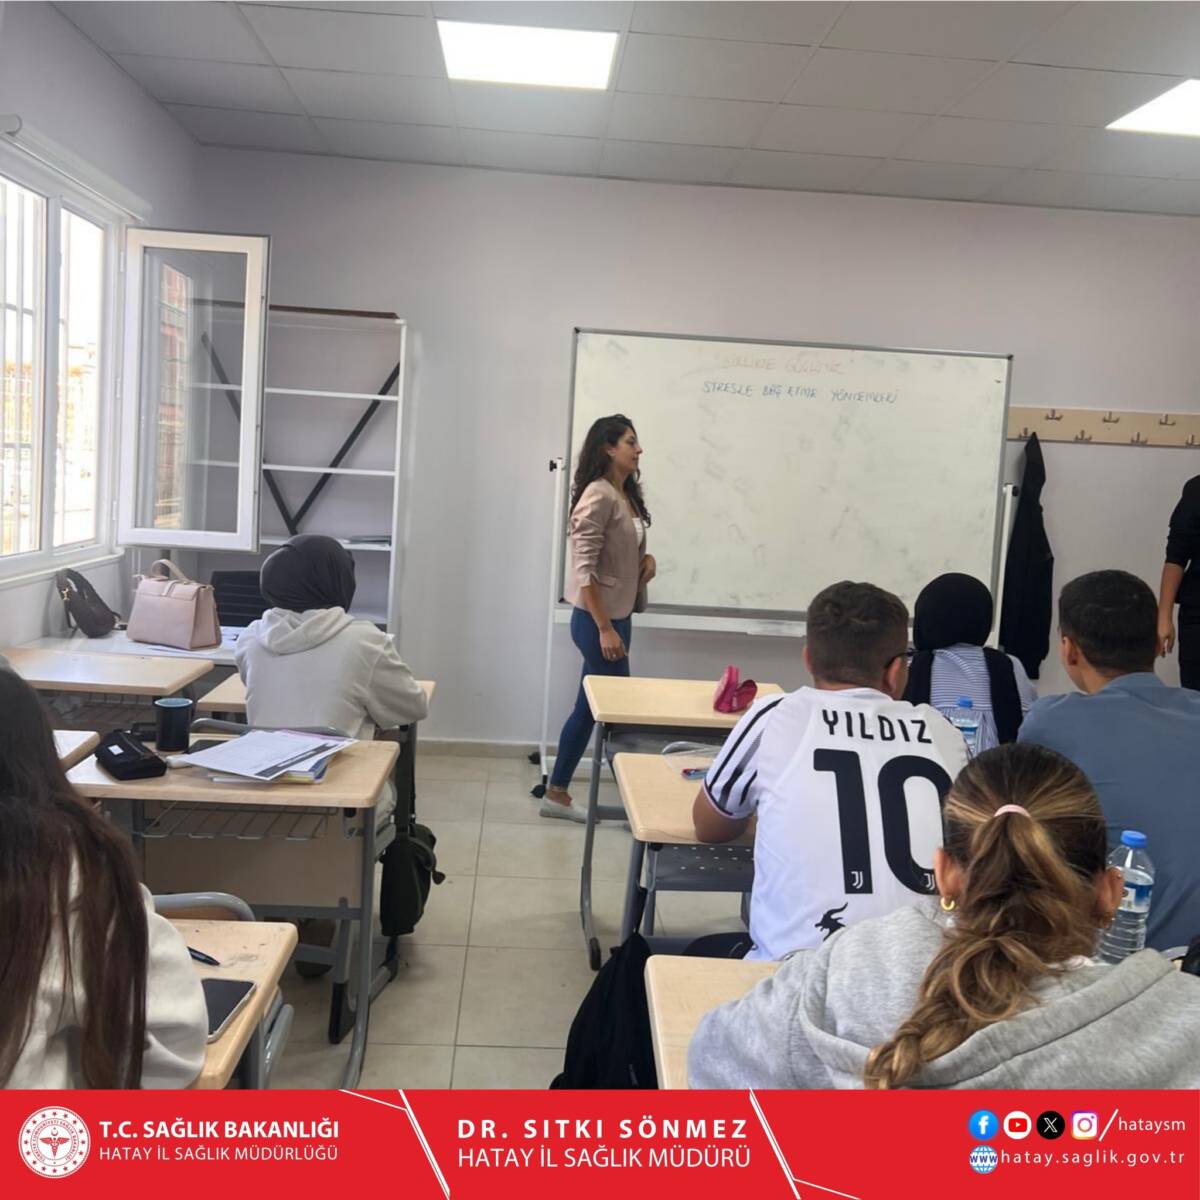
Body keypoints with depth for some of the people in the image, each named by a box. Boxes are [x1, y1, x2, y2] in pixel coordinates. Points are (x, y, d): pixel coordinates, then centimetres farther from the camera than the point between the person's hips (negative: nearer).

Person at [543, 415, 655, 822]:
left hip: (617, 615, 9)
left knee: (589, 708, 14)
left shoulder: (627, 496, 9)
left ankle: (556, 794, 24)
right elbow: (584, 570, -20)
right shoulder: (598, 497, -17)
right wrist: (605, 629, -21)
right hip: (597, 619, -9)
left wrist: (647, 559, 2)